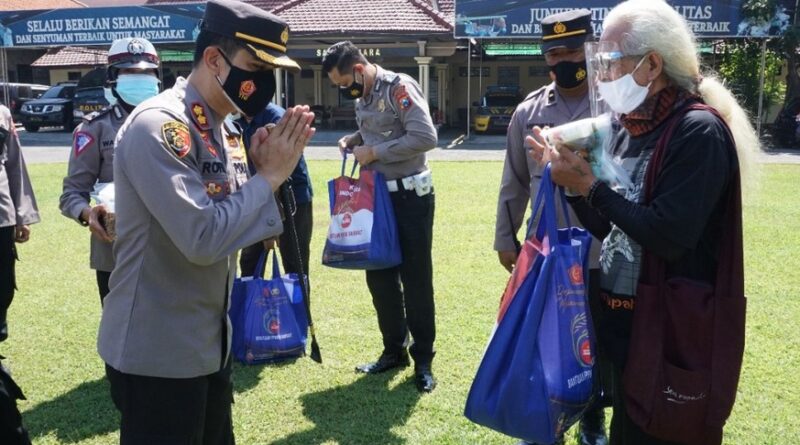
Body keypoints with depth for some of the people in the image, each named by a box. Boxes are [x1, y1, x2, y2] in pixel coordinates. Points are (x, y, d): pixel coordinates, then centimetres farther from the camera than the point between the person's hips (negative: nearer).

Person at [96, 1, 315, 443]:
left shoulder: (223, 129, 7)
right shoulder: (158, 125, -21)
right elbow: (203, 239, -29)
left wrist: (263, 171, -6)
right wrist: (269, 176, -19)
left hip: (210, 343, 9)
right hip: (156, 354, -9)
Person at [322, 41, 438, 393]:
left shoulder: (400, 88, -16)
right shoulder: (362, 97, 8)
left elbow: (425, 137, -25)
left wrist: (374, 152, -20)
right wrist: (354, 140, 1)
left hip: (410, 197, -8)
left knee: (415, 279, 1)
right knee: (379, 276, 11)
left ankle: (423, 358, 14)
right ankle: (394, 350, 26)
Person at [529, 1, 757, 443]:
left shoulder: (699, 131, -18)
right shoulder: (631, 132, 7)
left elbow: (668, 237, -26)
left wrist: (588, 185, -20)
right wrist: (573, 180, -3)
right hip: (624, 324, 8)